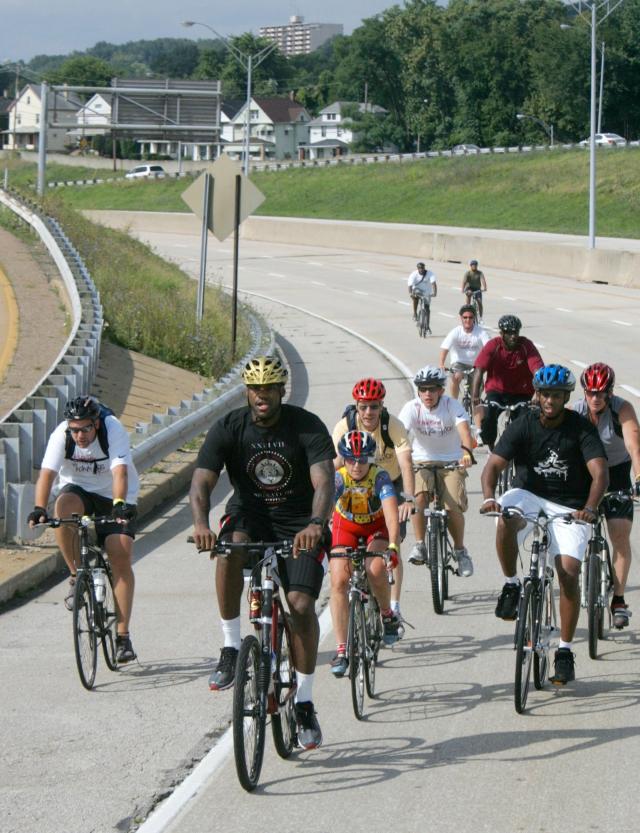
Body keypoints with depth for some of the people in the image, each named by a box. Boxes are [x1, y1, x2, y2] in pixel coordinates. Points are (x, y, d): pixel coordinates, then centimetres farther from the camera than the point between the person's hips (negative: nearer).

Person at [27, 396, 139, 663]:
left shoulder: (114, 431, -25)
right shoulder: (61, 435, -20)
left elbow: (120, 472, -37)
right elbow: (47, 472, -28)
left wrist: (120, 505, -53)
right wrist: (39, 508, -43)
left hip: (114, 497, -1)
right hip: (78, 490, 1)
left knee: (121, 559, -15)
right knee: (64, 507, -35)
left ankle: (123, 636, -8)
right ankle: (77, 576, -17)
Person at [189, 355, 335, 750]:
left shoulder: (307, 426, -15)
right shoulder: (228, 428, -10)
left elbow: (324, 481, -27)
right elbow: (201, 482, -19)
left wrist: (316, 524, -48)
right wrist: (201, 524, -40)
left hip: (298, 525, -1)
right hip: (250, 515, 1)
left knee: (301, 604, -17)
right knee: (230, 548, -34)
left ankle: (305, 703, -3)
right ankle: (231, 649, -21)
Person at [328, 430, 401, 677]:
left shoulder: (380, 477, -30)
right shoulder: (338, 478, -27)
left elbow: (391, 513, -41)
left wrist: (393, 546, -56)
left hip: (376, 526, -1)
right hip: (346, 526, 1)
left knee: (375, 569, -30)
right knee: (338, 580, -17)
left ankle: (388, 615, 1)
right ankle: (341, 650, -12)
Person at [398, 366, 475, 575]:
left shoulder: (451, 405, -11)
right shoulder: (412, 408, -9)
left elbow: (463, 427, -27)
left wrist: (466, 451, -46)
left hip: (452, 463, -1)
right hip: (423, 462, 1)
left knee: (453, 507, -18)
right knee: (419, 496, -29)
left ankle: (460, 550, 7)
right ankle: (419, 545, -14)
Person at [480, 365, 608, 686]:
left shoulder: (581, 428, -10)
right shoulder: (523, 426, -8)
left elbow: (600, 471, -21)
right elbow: (493, 465, -16)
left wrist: (590, 508, -40)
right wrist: (489, 498, -37)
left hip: (569, 507, -1)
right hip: (529, 495, 1)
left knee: (569, 571, -16)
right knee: (506, 519, -35)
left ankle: (565, 651, -5)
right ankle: (511, 586, -13)